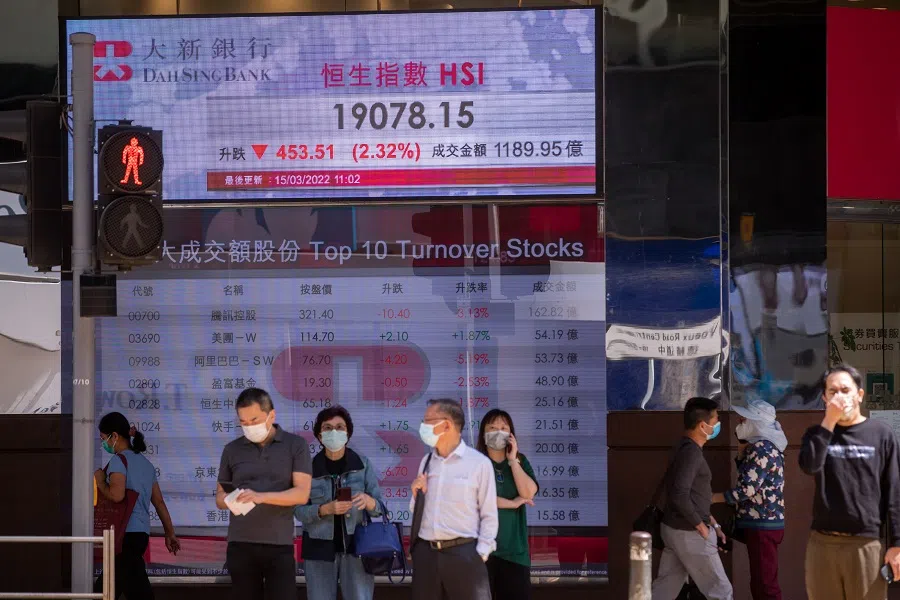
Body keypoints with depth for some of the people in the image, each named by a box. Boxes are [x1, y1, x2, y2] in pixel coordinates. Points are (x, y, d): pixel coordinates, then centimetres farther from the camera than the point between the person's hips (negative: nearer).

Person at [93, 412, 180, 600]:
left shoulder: (119, 460, -9)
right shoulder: (145, 463, 16)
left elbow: (116, 495, -25)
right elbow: (159, 502, 18)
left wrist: (100, 482, -6)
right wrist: (170, 533, 22)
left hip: (126, 534, -9)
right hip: (141, 533, 9)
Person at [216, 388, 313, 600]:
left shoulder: (296, 445, 2)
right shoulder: (232, 450, 10)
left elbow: (302, 493, -8)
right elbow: (220, 498, 14)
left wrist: (261, 497, -23)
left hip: (280, 545, -2)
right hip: (241, 546, 2)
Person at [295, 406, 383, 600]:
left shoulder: (363, 464, 2)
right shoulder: (309, 467, 1)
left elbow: (380, 508, 1)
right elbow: (299, 511, -3)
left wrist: (368, 501, -22)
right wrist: (326, 509, -21)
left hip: (356, 545, 0)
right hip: (319, 548, 0)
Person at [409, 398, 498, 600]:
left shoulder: (479, 462, -5)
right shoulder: (426, 462, 13)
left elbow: (489, 515, -4)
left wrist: (481, 554, -9)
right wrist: (416, 494, 2)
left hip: (463, 552, -5)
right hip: (425, 552, 6)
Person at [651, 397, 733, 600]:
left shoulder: (685, 448, 12)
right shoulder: (691, 452, -20)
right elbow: (680, 495, -28)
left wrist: (712, 523, 18)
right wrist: (701, 527, -19)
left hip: (674, 529, 10)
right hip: (689, 534, -10)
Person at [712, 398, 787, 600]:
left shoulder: (762, 449, -16)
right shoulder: (763, 446, 15)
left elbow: (747, 489, -20)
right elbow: (747, 475, 27)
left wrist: (712, 498, -13)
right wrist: (742, 445, 17)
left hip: (762, 525, -10)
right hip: (762, 523, 10)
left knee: (765, 584, -10)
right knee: (759, 583, 14)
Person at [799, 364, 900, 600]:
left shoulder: (881, 434, 2)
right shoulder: (817, 434, 8)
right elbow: (809, 466, -13)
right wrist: (829, 422, -17)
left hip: (866, 544, -2)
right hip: (822, 543, 2)